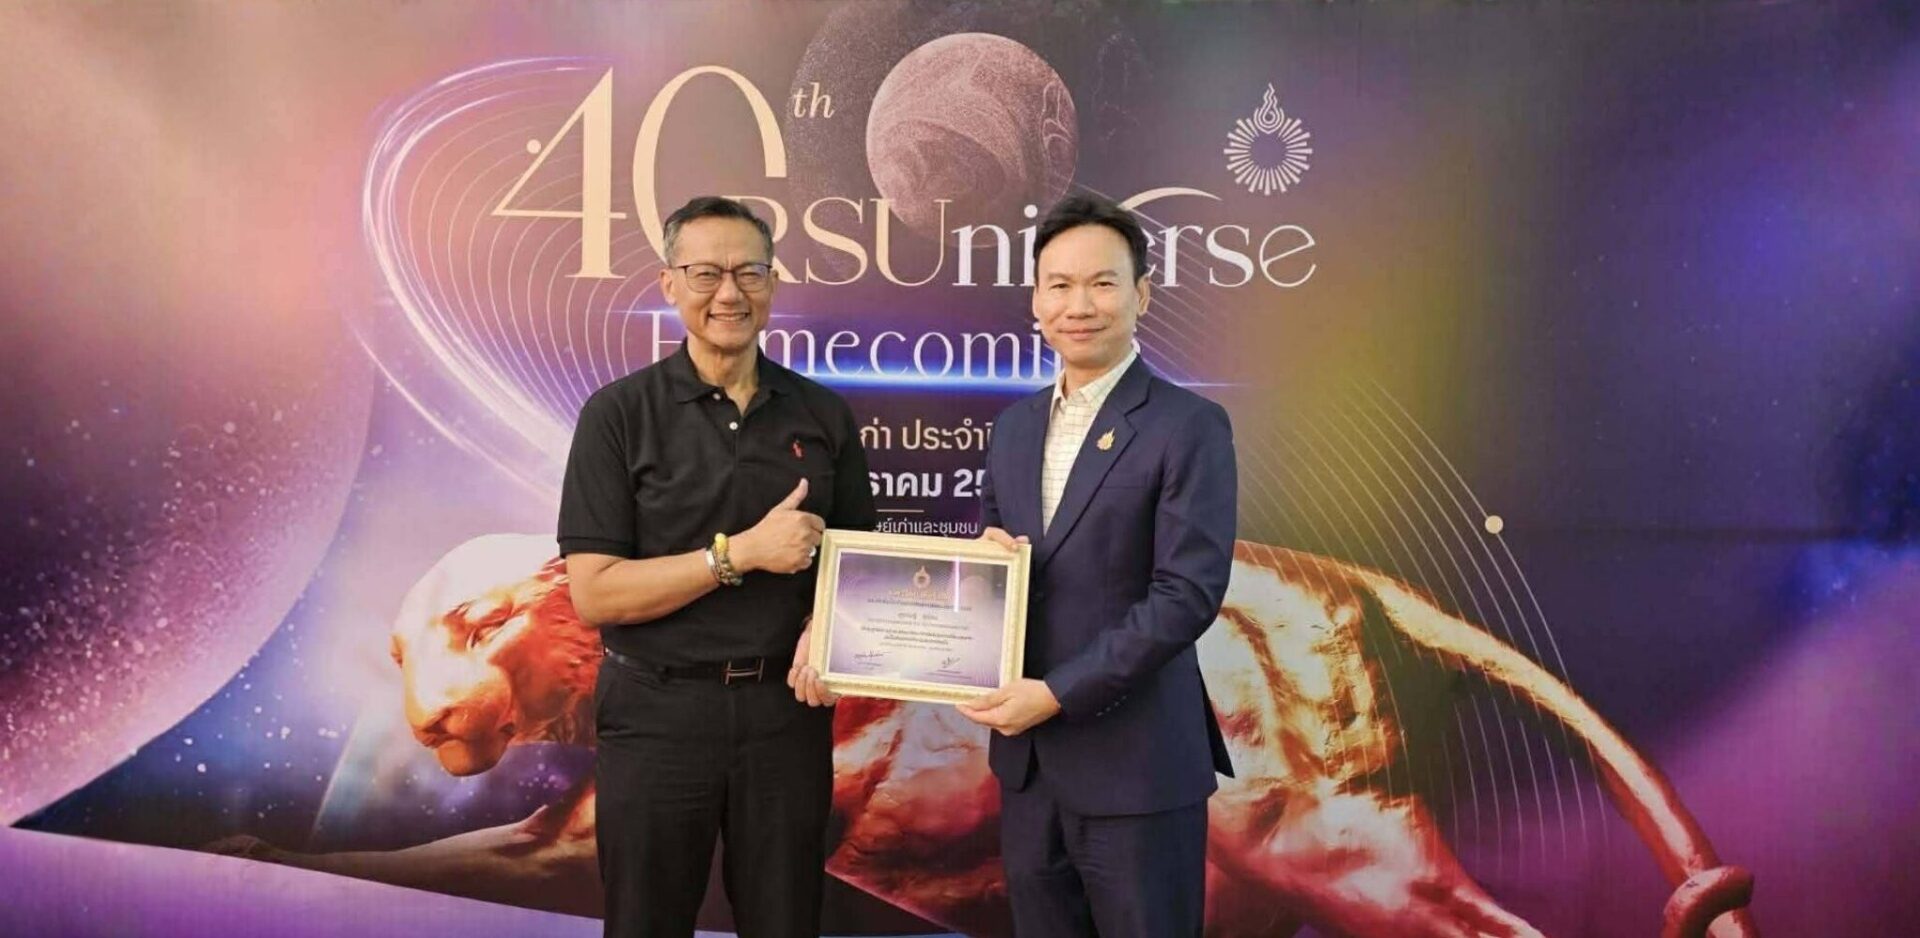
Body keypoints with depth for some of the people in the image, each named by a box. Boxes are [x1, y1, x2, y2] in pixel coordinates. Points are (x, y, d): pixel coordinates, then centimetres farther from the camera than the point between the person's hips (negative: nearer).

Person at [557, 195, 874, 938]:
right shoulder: (618, 415, -6)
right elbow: (594, 593, -11)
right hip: (658, 712, -2)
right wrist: (740, 552, -19)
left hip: (787, 709, 3)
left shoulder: (824, 416, 3)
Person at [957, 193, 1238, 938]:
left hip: (1136, 764, -6)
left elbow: (1188, 593, -16)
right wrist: (985, 551, -7)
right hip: (1025, 758, 6)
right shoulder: (1014, 425, 10)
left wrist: (1058, 693, -19)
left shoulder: (1190, 426, -10)